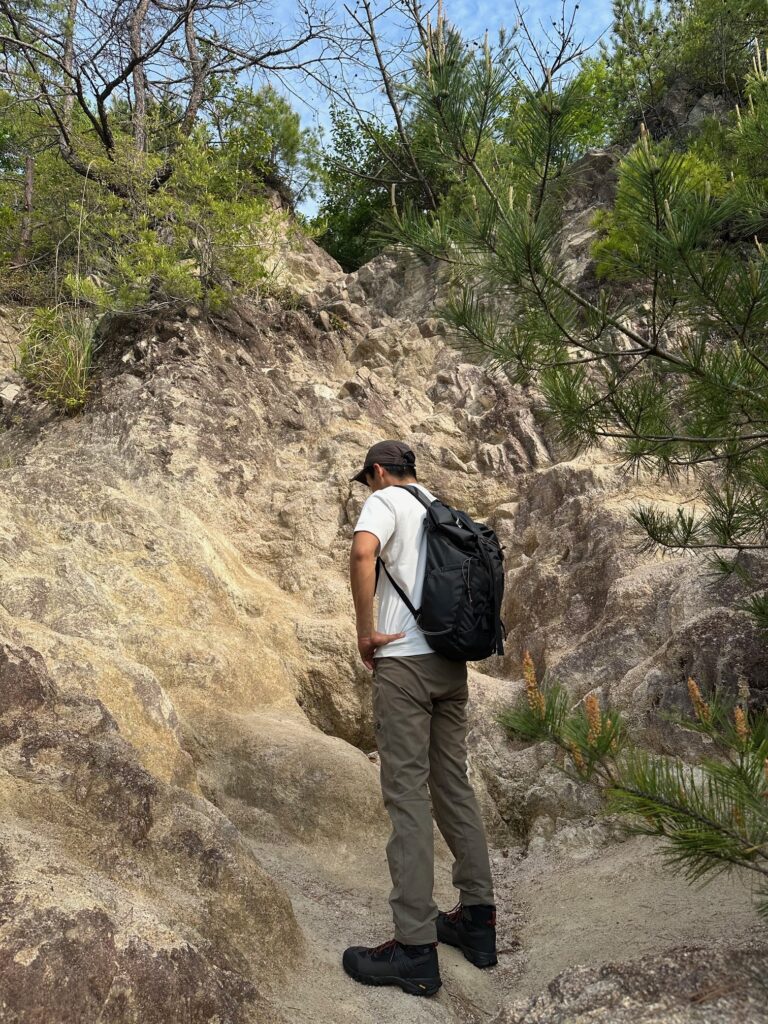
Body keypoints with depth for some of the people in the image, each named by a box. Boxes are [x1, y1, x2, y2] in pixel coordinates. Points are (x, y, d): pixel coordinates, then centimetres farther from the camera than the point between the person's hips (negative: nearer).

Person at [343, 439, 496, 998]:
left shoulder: (386, 501, -2)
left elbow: (363, 552, -23)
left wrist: (365, 631, -15)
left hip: (404, 661, -7)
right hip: (453, 663, 7)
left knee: (407, 794, -5)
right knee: (454, 784, 15)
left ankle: (416, 948, -1)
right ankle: (478, 918, 22)